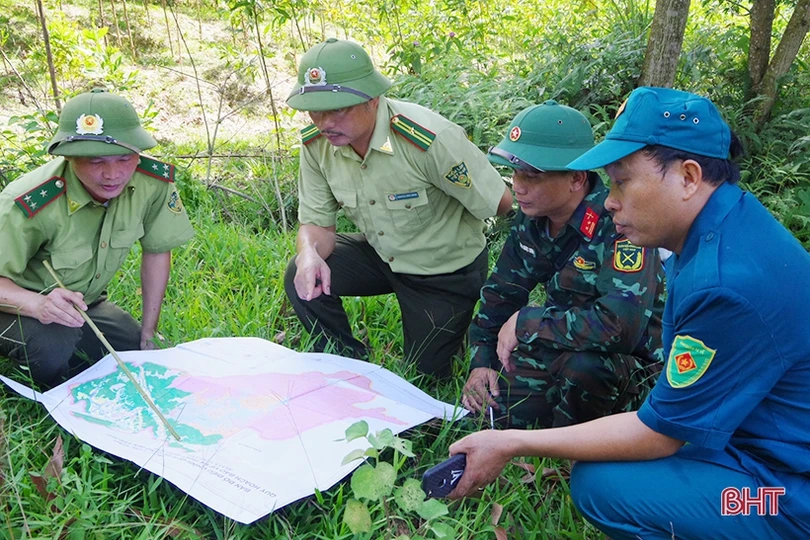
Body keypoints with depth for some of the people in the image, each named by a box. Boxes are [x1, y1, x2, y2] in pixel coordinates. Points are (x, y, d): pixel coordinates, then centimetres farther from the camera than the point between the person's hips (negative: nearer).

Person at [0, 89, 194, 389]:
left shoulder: (154, 181, -20)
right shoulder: (28, 206, -34)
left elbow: (156, 250, -6)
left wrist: (149, 333, -2)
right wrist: (39, 305, -49)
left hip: (84, 303, 5)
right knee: (55, 346, -35)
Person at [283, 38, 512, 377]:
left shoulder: (429, 138, -36)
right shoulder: (315, 143, -17)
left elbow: (500, 203, -26)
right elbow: (316, 222, -10)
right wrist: (309, 255, -34)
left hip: (445, 270, -4)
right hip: (380, 255, 5)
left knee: (424, 376, 6)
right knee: (303, 279, -19)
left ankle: (457, 327, 37)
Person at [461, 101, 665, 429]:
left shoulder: (619, 226, -28)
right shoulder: (532, 218, -4)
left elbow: (620, 327, -40)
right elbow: (501, 292, 9)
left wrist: (525, 323, -29)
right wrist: (481, 361, 0)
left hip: (636, 369, -7)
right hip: (564, 349, 7)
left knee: (581, 363, -36)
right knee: (486, 401, -3)